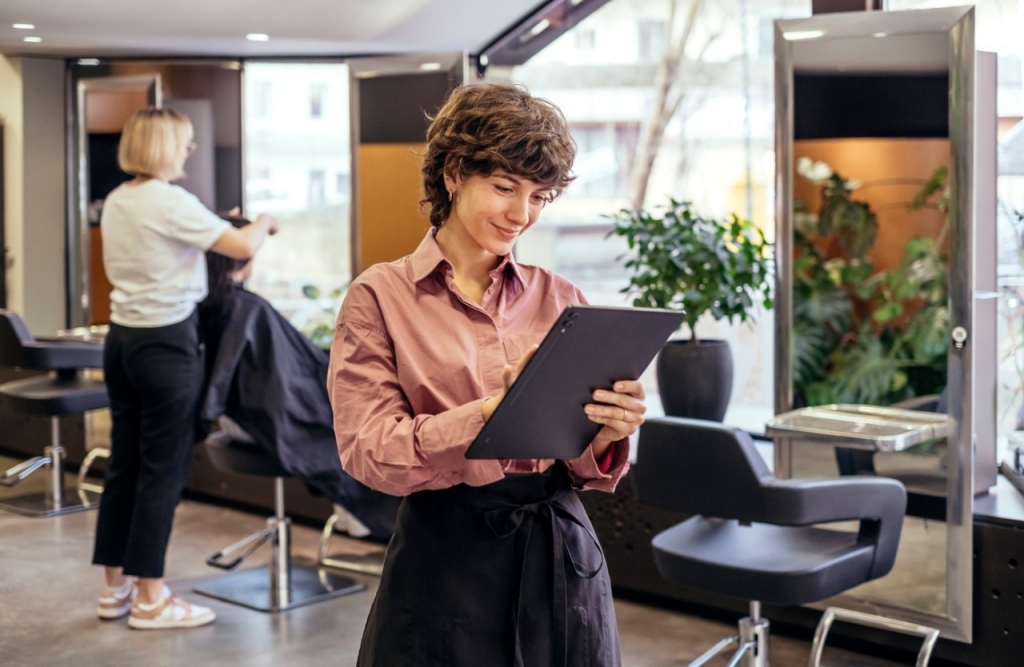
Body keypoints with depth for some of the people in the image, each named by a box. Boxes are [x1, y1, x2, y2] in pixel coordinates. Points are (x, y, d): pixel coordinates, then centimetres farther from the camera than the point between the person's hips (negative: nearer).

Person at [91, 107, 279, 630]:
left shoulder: (116, 203, 11)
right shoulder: (169, 201, -15)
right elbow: (243, 247, -16)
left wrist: (215, 227, 20)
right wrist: (264, 221, 4)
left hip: (122, 338, 9)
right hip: (166, 344, -9)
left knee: (124, 463, 13)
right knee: (163, 470, -2)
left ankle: (115, 586, 21)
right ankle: (150, 599, 5)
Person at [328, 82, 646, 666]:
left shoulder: (560, 298, 5)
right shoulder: (380, 296, -3)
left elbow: (586, 469, 6)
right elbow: (368, 451, -14)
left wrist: (608, 433, -17)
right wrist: (494, 411, -27)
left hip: (562, 558, 3)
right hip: (446, 565, -3)